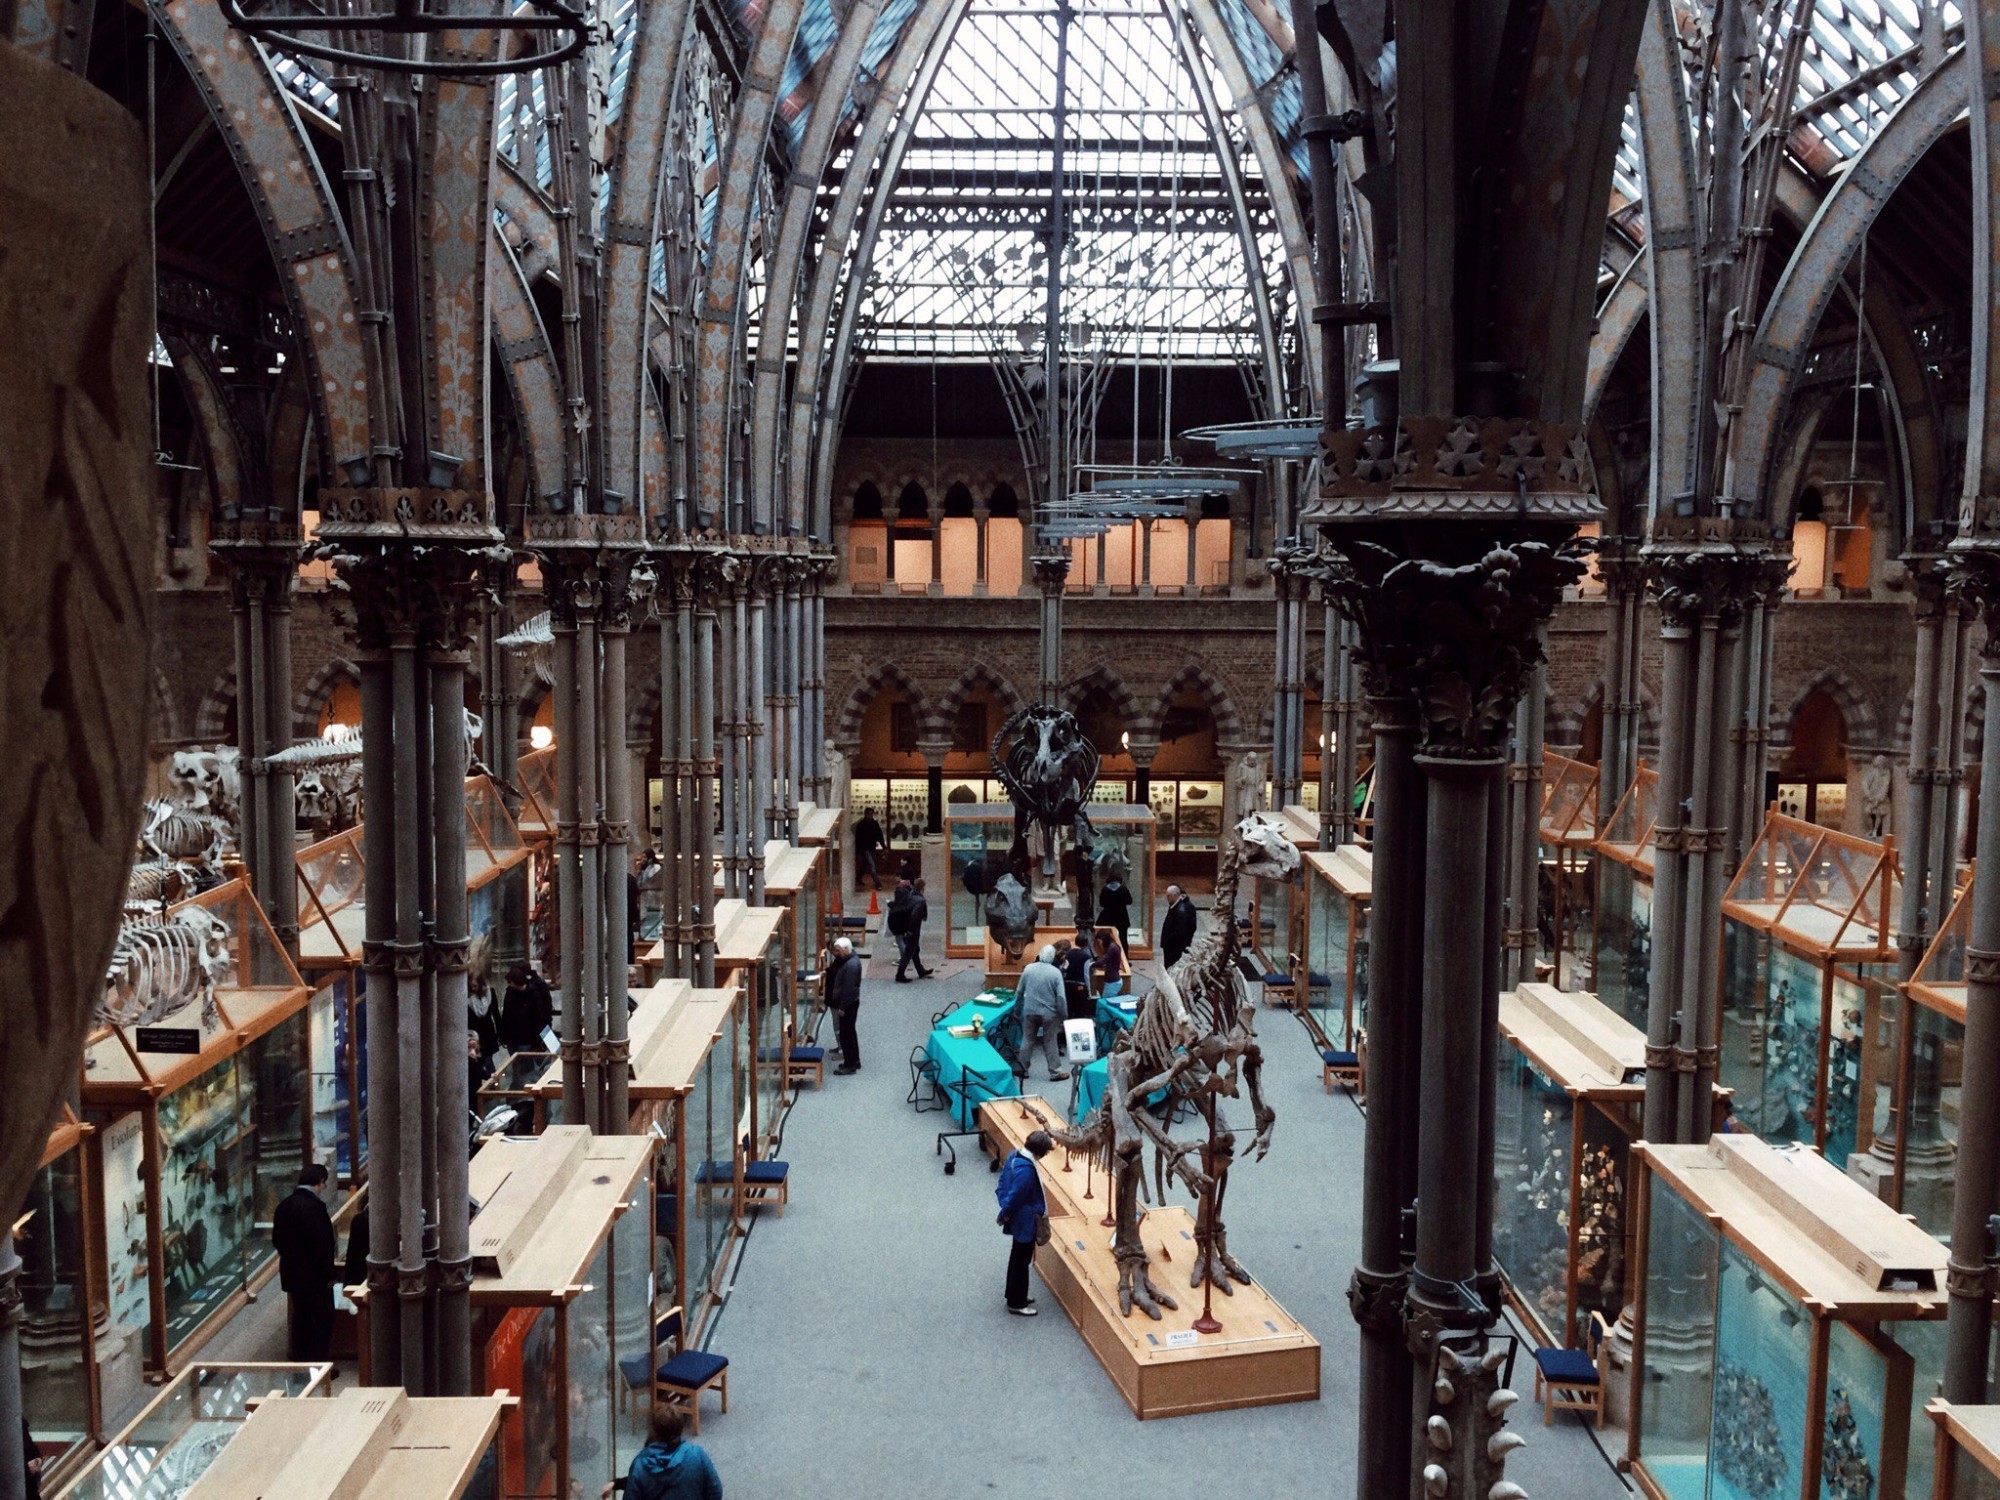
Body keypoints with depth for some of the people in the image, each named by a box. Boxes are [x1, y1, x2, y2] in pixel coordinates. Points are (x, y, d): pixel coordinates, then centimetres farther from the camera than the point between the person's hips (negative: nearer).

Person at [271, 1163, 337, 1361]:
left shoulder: (283, 1206, 5)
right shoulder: (314, 1206, -22)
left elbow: (277, 1239, 13)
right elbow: (320, 1243, -23)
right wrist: (328, 1274, -14)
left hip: (292, 1275, 8)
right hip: (314, 1276, -8)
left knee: (301, 1318, 16)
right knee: (323, 1319, 2)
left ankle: (300, 1363, 22)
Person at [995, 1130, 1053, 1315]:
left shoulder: (1014, 1155, -3)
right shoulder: (1026, 1170, -32)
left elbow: (1003, 1183, 7)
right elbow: (1014, 1197, -26)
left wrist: (1005, 1213, 8)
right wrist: (1004, 1216, -10)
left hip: (1019, 1219, 9)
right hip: (1025, 1222, -9)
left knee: (1017, 1257, 23)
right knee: (1022, 1261, 7)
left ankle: (1014, 1295, 39)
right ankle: (1016, 1304, 21)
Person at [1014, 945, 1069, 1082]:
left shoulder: (1028, 969, -3)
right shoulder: (1056, 973, -11)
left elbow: (1019, 991, 5)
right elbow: (1060, 997, -11)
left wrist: (1017, 1006, 20)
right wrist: (1064, 1015, -1)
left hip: (1030, 1011, 2)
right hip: (1049, 1013, -2)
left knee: (1028, 1040, 13)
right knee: (1050, 1042, 5)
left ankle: (1022, 1069, 20)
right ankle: (1055, 1072, 9)